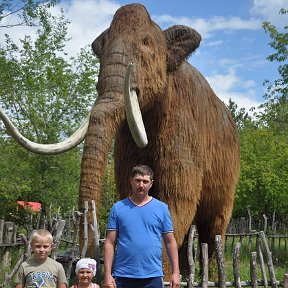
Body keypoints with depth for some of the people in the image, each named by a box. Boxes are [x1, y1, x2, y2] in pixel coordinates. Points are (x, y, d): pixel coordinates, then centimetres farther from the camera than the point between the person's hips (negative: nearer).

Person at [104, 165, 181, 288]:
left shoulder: (162, 208, 4)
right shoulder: (118, 208, 3)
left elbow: (170, 242, 6)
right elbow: (110, 243, 1)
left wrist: (175, 272, 0)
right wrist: (107, 274, -5)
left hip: (153, 276, 0)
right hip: (123, 276, 0)